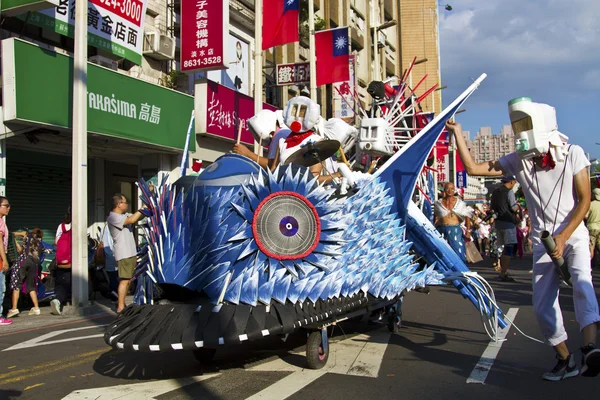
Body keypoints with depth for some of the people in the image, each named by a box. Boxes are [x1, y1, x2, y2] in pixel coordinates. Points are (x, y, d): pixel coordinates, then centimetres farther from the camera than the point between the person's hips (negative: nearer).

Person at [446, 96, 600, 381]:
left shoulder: (572, 154, -7)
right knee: (543, 304, 0)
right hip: (543, 240, 3)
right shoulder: (517, 161, -1)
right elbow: (473, 168, -5)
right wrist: (457, 133, -7)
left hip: (574, 235, -3)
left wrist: (564, 237, -15)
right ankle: (566, 360, 15)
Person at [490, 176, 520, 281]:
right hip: (508, 222, -8)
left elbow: (492, 208, 19)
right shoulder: (509, 191, -9)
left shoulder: (495, 192, 14)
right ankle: (504, 275, -9)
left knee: (505, 248, 17)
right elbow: (514, 208, -13)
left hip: (498, 222, 8)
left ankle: (503, 271, 22)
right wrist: (518, 206, 7)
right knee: (509, 248, -6)